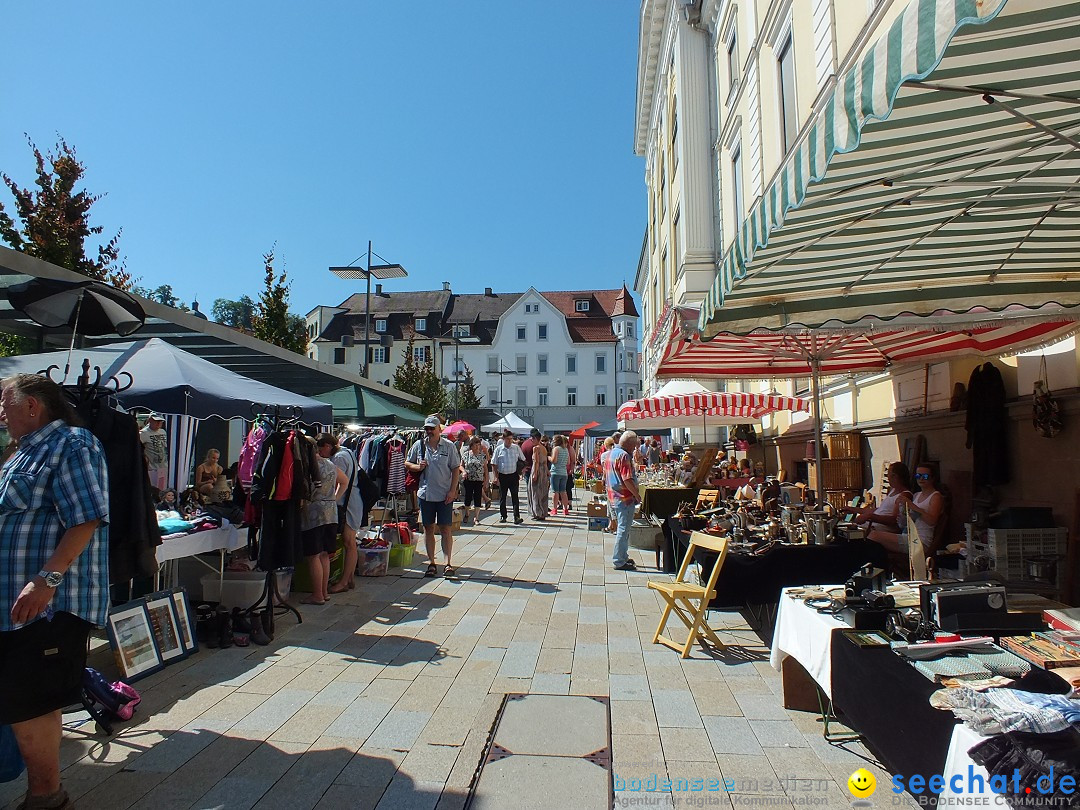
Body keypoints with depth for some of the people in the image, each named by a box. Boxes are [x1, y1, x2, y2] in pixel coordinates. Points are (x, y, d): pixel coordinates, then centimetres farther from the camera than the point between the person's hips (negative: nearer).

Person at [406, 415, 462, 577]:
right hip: (425, 494, 3)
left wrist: (452, 490, -9)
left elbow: (456, 469, -1)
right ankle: (431, 563, 17)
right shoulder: (418, 445, 4)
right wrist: (417, 467, -9)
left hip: (445, 495, -2)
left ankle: (448, 563, 3)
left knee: (446, 528, -1)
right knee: (428, 528, 9)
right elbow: (407, 463, 13)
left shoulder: (449, 446, -2)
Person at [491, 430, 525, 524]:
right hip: (502, 476, 0)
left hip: (513, 475, 0)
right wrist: (496, 477, -3)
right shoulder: (498, 449, -3)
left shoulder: (516, 448, 1)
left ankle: (517, 517, 1)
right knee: (502, 497, 9)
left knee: (515, 496, -1)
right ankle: (503, 516, 19)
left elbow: (522, 460, 13)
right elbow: (494, 464, 1)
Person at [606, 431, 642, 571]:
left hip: (613, 496, 10)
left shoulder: (611, 453, 13)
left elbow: (606, 477, 20)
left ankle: (623, 557, 30)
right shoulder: (624, 455, -18)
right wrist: (637, 495, -14)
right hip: (624, 498, -10)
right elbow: (627, 480, -23)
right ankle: (619, 562, 2)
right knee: (623, 529, -3)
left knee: (621, 528, 20)